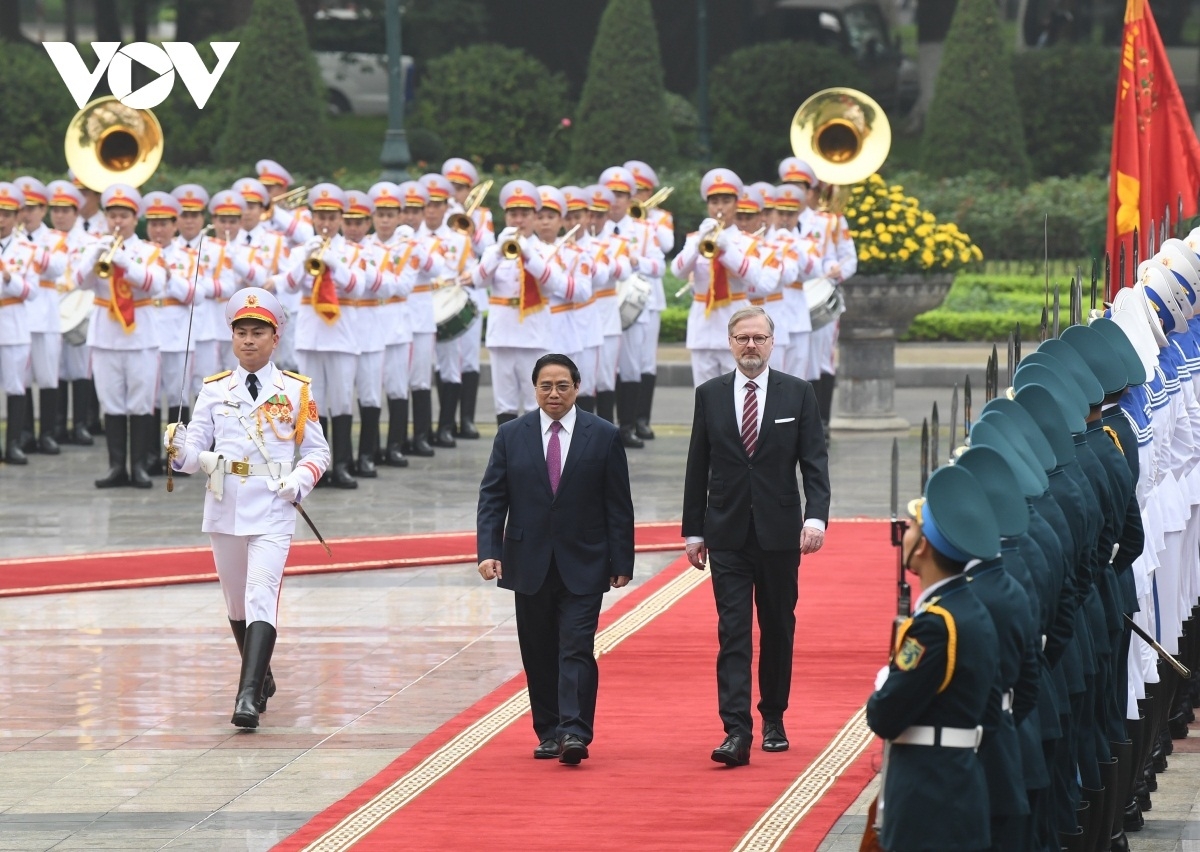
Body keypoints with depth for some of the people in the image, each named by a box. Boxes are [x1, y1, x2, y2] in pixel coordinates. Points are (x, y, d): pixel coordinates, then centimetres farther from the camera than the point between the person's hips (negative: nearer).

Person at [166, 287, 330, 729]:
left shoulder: (296, 392, 3)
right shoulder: (214, 391, 8)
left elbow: (317, 451, 8)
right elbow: (195, 452, 5)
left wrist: (300, 480, -11)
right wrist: (180, 449, -17)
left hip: (272, 510, -4)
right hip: (224, 509, 4)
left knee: (261, 595, -18)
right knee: (236, 601, 14)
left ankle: (249, 696, -26)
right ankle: (261, 678, 35)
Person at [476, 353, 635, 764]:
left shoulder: (604, 436, 1)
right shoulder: (511, 436, 4)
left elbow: (619, 506, 2)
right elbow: (492, 498, 3)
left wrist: (621, 563, -3)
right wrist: (489, 551, -10)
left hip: (582, 566, -2)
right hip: (530, 565, 2)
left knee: (576, 649, -11)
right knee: (539, 653, 7)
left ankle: (575, 734, -16)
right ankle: (549, 733, 16)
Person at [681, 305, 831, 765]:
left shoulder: (797, 394, 2)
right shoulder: (710, 395, 5)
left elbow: (814, 463, -2)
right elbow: (698, 468, 8)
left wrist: (816, 517, -16)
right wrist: (693, 531, 6)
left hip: (779, 534, 0)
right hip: (728, 536, 0)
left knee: (778, 631, 10)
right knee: (733, 633, -8)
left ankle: (773, 721, 24)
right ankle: (736, 732, -14)